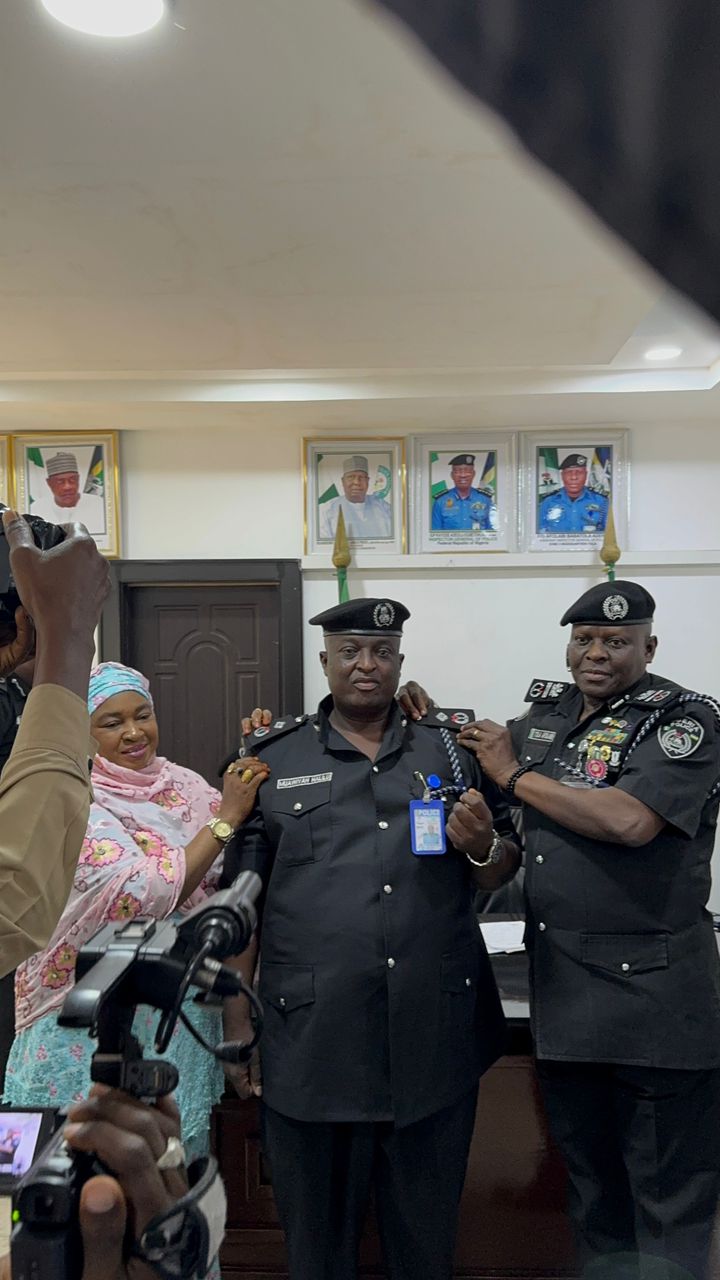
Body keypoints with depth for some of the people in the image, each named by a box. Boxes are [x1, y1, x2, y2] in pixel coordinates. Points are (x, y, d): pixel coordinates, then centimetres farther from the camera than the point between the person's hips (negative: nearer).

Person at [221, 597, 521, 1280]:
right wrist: (237, 1024, 4)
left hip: (438, 1035, 1)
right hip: (311, 1039, -1)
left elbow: (503, 871, 12)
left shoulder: (452, 750, 6)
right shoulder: (272, 758, 2)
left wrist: (482, 846, -11)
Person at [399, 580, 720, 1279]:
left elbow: (629, 820, -26)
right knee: (587, 1169, 22)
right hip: (560, 987, 6)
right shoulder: (548, 709, 9)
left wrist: (514, 774, -16)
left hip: (653, 992, -6)